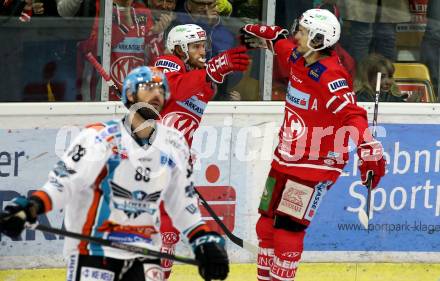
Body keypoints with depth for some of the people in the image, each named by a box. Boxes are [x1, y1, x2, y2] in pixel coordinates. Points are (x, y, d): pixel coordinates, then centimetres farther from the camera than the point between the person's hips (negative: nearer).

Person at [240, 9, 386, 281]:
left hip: (315, 163, -9)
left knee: (288, 226, -9)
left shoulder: (330, 76, -24)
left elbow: (352, 115, -33)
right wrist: (260, 34, 36)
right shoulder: (298, 58, 1)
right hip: (287, 156, 9)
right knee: (267, 220, 14)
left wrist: (369, 150, -43)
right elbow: (281, 42, 25)